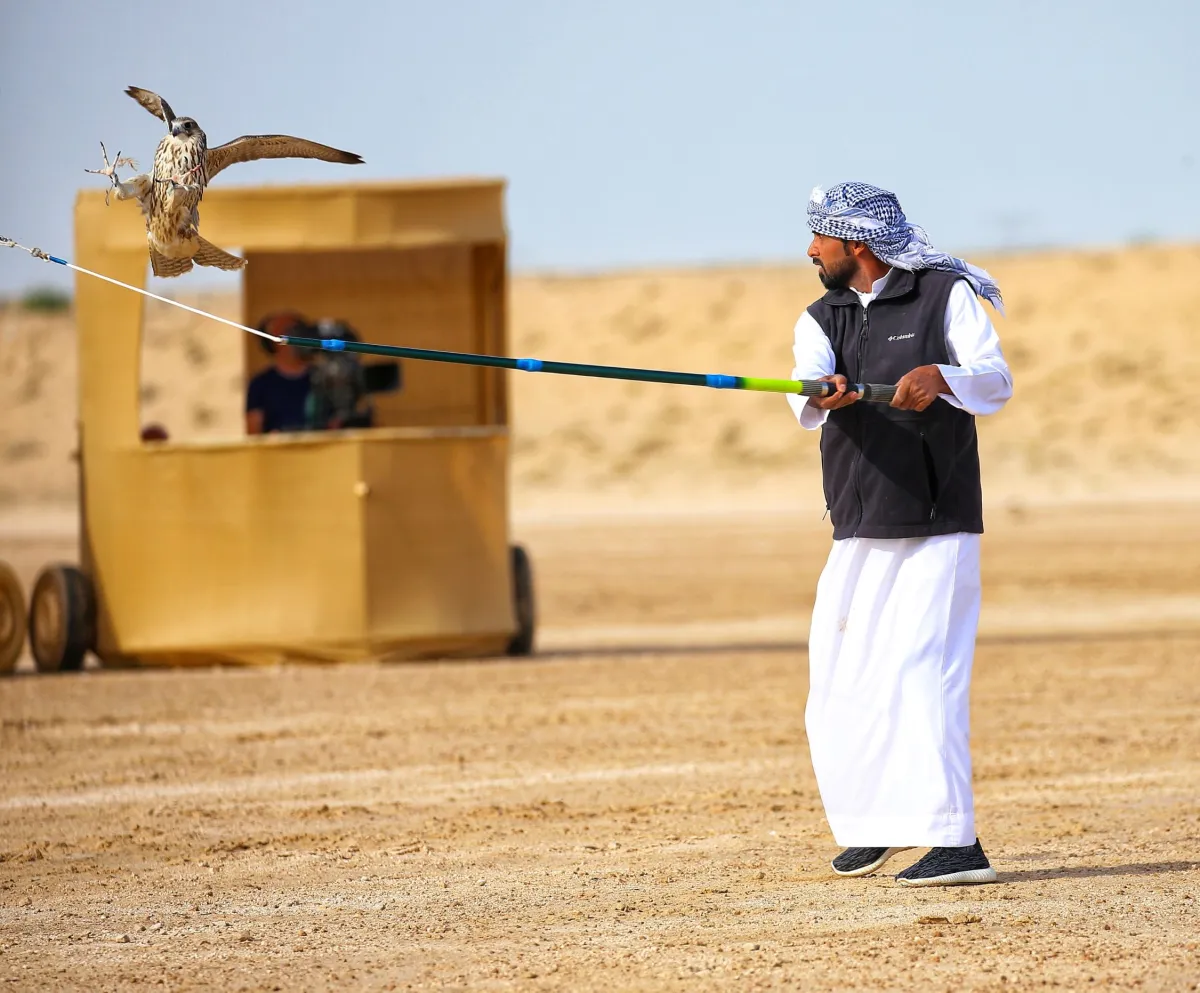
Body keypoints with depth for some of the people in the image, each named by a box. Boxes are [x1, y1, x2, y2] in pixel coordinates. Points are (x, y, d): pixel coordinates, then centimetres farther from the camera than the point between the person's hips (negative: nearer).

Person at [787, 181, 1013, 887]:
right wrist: (820, 392, -34)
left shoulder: (946, 295, -2)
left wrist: (938, 376, -36)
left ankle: (955, 842, -22)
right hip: (857, 536, 6)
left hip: (937, 530, -6)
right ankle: (877, 821, 30)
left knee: (920, 673, -18)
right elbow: (807, 393, -9)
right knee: (841, 685, 11)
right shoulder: (823, 318, 12)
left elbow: (996, 382, -16)